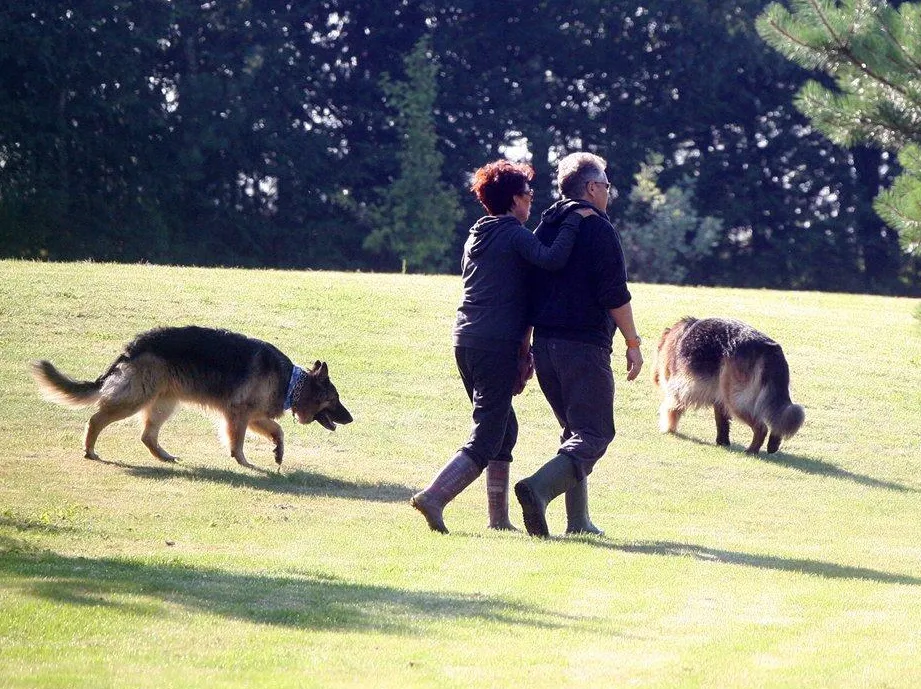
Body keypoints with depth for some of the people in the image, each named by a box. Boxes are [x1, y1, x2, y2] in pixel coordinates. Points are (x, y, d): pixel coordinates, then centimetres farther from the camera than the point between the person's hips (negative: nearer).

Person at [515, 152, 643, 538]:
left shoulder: (544, 228, 15)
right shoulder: (598, 228, -7)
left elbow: (527, 292, 16)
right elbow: (614, 293, -13)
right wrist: (633, 342, -6)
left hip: (544, 344, 8)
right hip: (585, 345, -8)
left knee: (574, 430, 18)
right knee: (594, 434, -7)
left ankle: (578, 520, 13)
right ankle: (539, 488, -30)